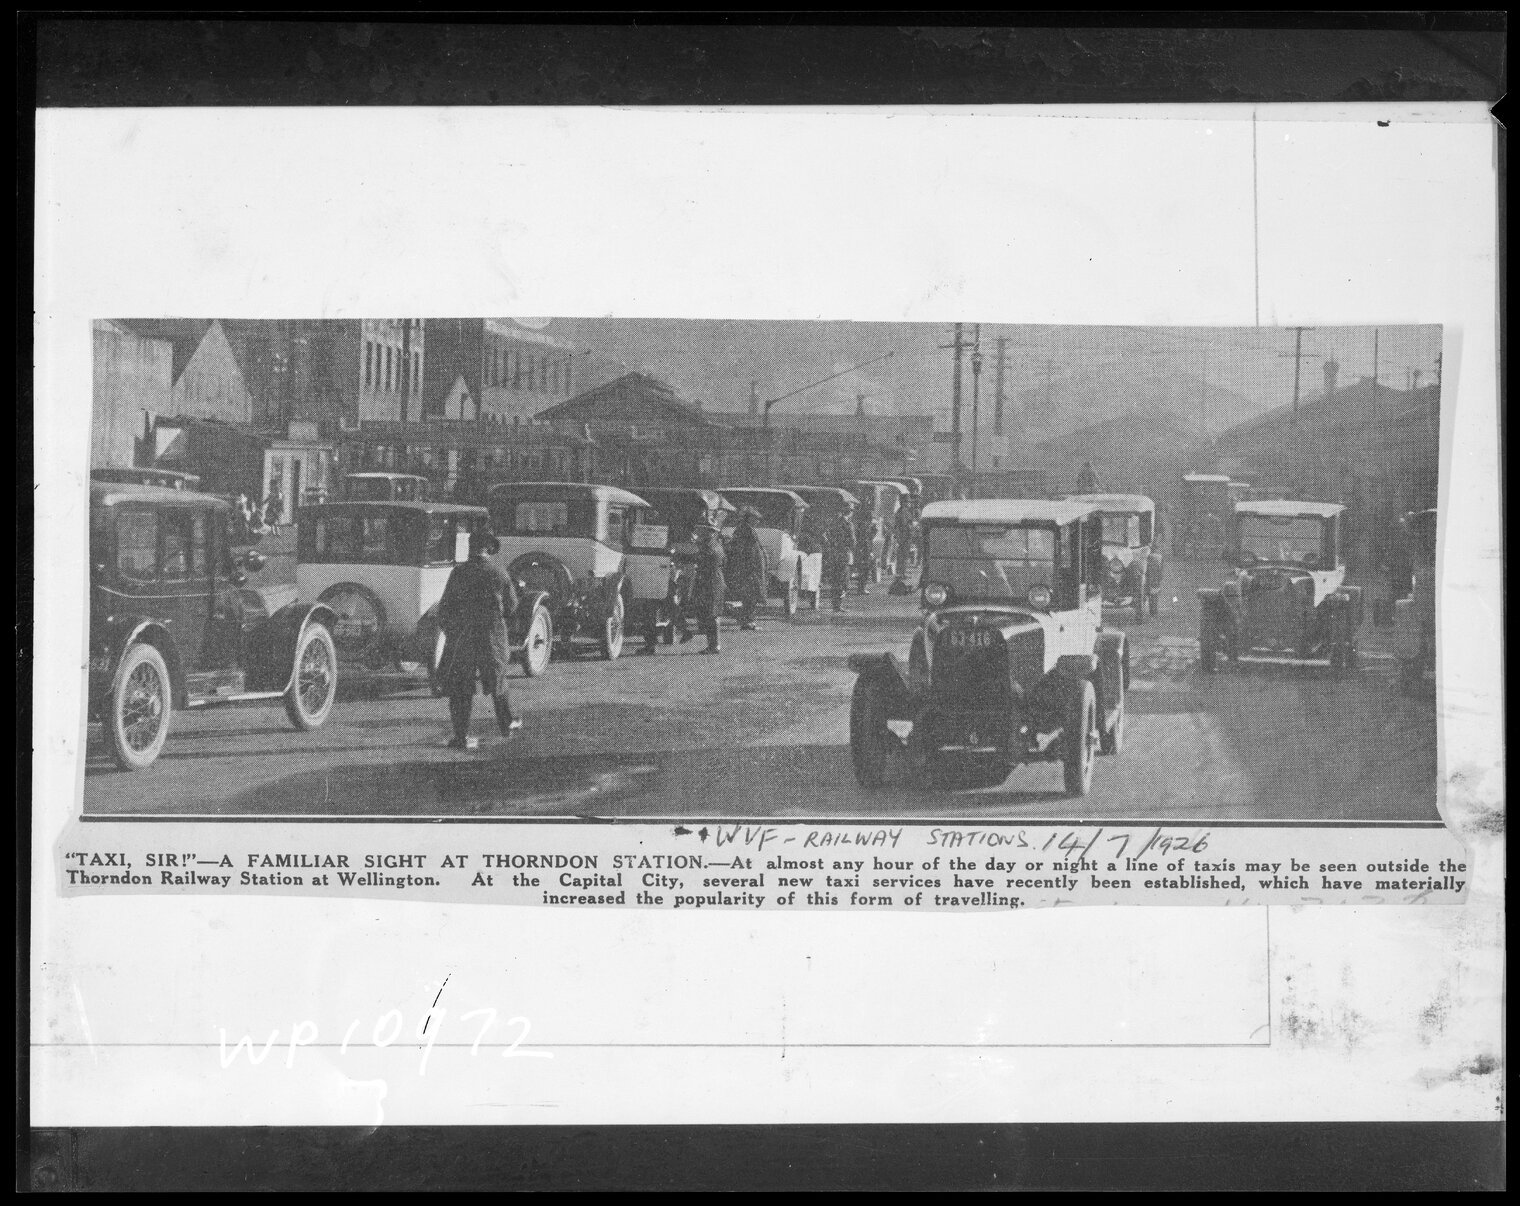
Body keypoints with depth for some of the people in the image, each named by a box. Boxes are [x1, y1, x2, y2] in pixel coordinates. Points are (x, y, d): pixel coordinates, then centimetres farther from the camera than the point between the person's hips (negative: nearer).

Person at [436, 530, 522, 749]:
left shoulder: (459, 572, -7)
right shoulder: (498, 574, -3)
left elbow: (445, 606, -4)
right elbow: (511, 606, 7)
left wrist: (448, 631, 10)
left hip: (461, 635, -1)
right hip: (492, 635, 1)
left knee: (460, 687, 3)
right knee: (497, 679, 22)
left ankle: (462, 737, -2)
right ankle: (506, 723, 35)